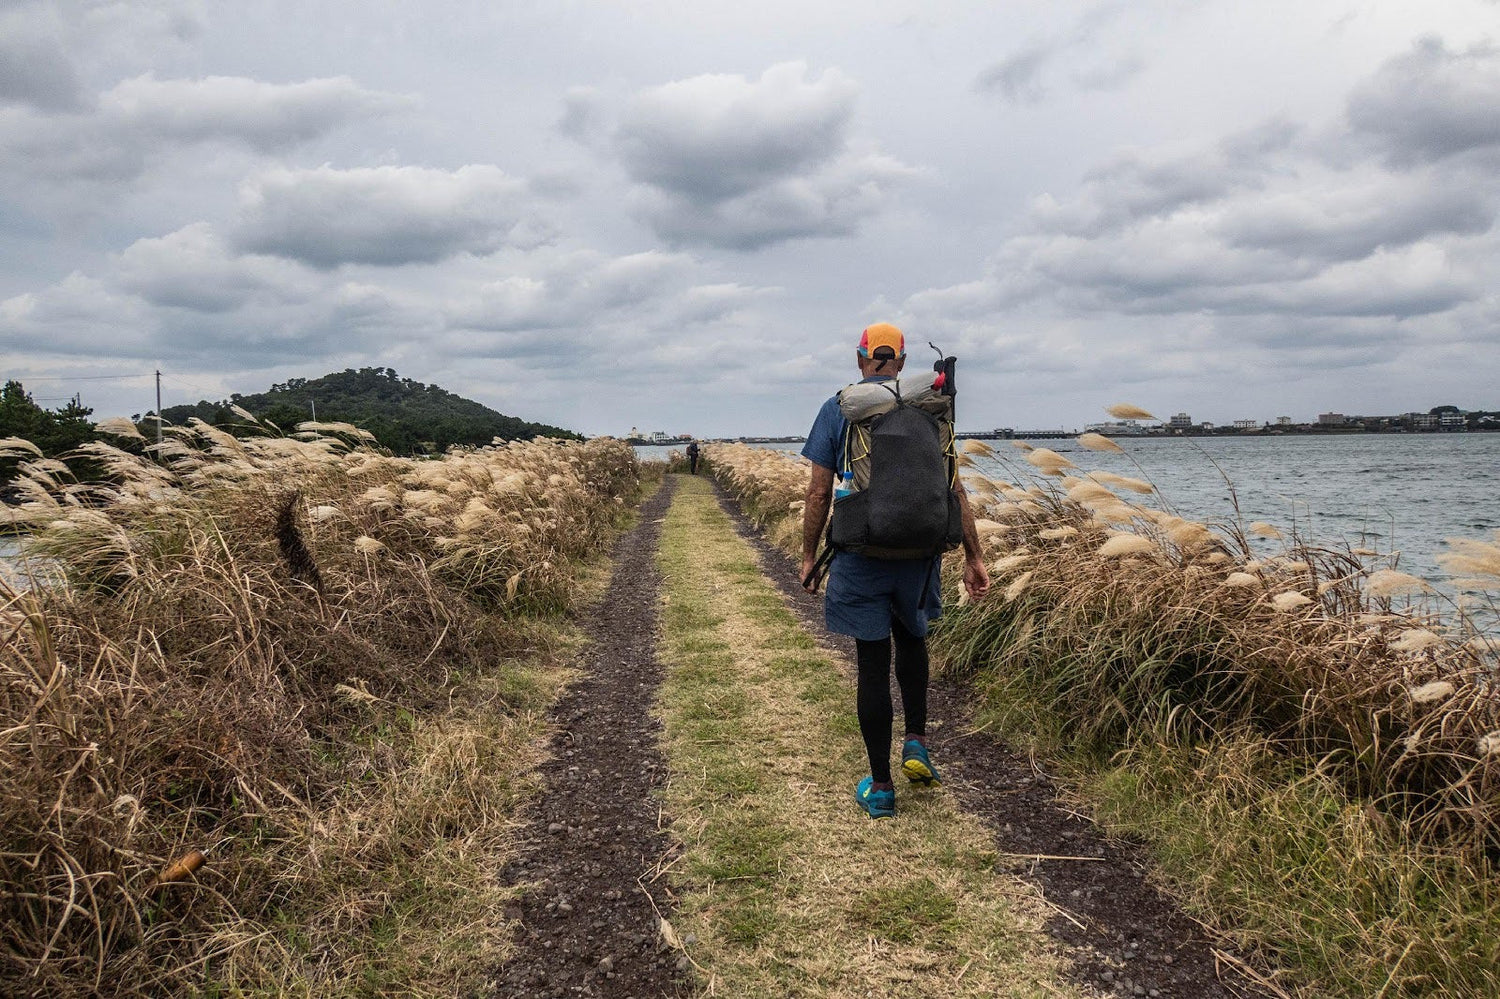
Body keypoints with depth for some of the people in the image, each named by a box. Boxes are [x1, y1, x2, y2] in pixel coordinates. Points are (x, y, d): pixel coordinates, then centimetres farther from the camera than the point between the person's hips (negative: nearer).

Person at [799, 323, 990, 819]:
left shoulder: (837, 409, 0)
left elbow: (819, 493, -3)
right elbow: (954, 489, 3)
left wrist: (808, 556, 7)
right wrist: (973, 557, 6)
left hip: (861, 553, -2)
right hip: (918, 551, 2)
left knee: (873, 662, 5)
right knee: (911, 640, 27)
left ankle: (880, 787, 12)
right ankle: (916, 740, 14)